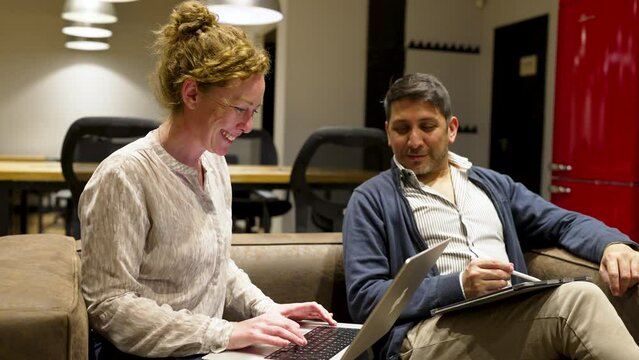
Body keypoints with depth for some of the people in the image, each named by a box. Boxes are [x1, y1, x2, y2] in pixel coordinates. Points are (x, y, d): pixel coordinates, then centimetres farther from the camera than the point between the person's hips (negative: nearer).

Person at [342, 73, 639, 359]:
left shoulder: (493, 184, 23)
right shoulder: (372, 200, 7)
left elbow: (563, 223, 22)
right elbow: (364, 298, -3)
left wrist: (612, 244, -2)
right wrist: (458, 286, -15)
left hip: (514, 319, 5)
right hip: (429, 334, -5)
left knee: (579, 295, -29)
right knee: (576, 299, -27)